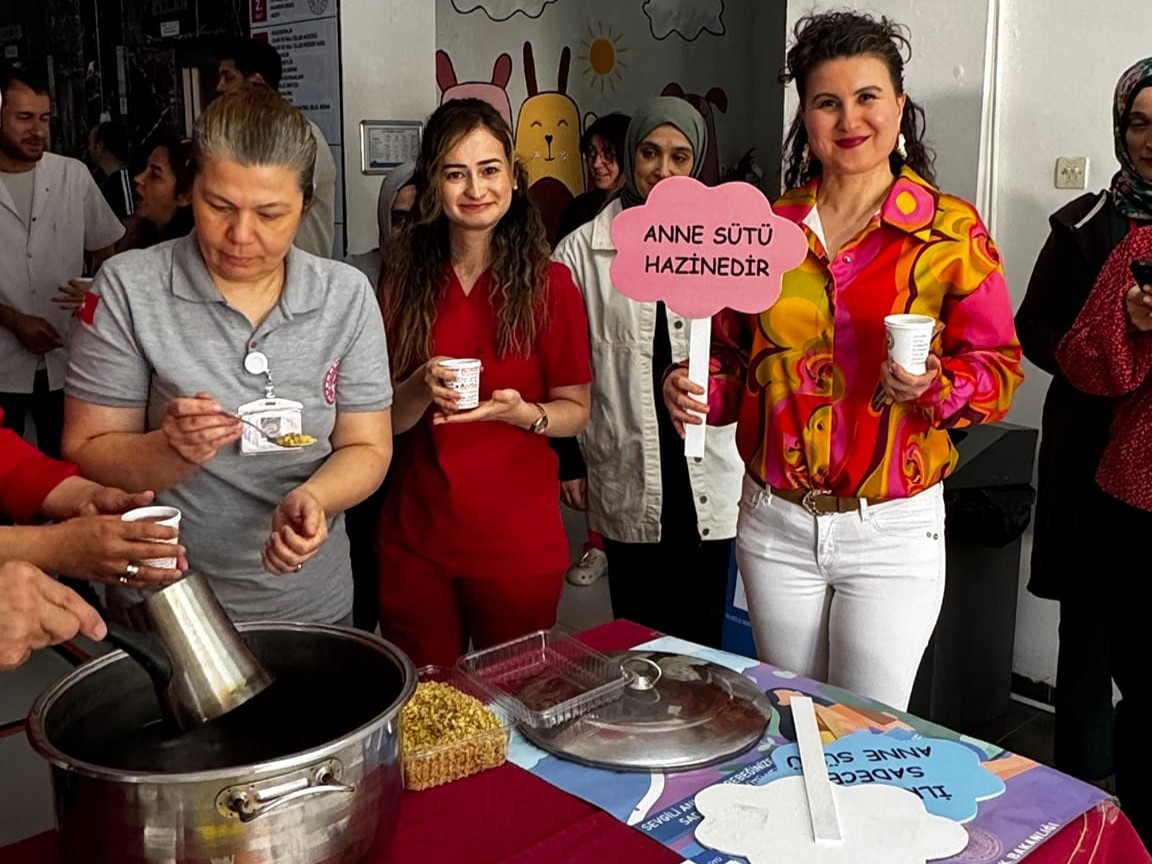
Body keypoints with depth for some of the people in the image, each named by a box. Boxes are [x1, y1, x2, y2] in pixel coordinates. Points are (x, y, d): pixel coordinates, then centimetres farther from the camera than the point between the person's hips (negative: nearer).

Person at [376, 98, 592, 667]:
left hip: (519, 545, -2)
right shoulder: (404, 283, 2)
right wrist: (422, 389, -17)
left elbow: (575, 411, -1)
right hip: (414, 541, 2)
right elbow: (381, 420, 3)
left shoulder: (548, 283, -6)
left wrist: (522, 411, -21)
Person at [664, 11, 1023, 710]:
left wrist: (932, 386, -25)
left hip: (892, 531, -3)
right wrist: (698, 392, -8)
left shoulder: (952, 230, -6)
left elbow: (999, 369, -5)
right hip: (775, 524, 3)